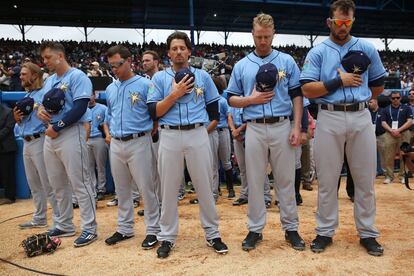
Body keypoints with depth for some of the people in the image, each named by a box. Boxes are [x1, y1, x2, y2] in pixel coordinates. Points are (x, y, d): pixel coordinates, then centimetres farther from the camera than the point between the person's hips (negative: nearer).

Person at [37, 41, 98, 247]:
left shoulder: (77, 76, -7)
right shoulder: (49, 80, 19)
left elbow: (80, 108, -17)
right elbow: (44, 103, 24)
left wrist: (57, 126, -16)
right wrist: (40, 110, -1)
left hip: (70, 134, -9)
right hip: (50, 135, 9)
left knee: (79, 183, -6)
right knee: (57, 184, 14)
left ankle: (89, 229, 2)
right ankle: (65, 226, 27)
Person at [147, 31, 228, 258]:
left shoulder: (203, 76, 11)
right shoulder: (159, 77, 8)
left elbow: (214, 109, 14)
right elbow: (153, 112, -1)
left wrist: (203, 128, 6)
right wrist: (174, 95, -11)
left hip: (198, 135, 0)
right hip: (169, 136, 0)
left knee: (205, 186, 4)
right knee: (169, 188, 6)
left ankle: (212, 234, 18)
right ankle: (167, 237, 19)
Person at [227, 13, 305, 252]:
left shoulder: (287, 61, 7)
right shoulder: (241, 66, 10)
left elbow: (297, 96, 4)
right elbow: (232, 99, 11)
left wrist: (296, 127, -6)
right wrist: (251, 99, -8)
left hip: (282, 126, -1)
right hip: (255, 129, 1)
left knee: (286, 180, 6)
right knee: (255, 181, 6)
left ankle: (291, 228, 19)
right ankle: (255, 229, 18)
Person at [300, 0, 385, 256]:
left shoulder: (367, 48, 11)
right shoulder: (317, 52, 4)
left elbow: (378, 85, 18)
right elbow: (307, 90, -7)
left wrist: (359, 99, 12)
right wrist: (340, 82, -11)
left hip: (361, 118, 2)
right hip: (329, 119, -2)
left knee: (366, 179, 7)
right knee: (327, 180, 5)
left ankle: (368, 233, 22)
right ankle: (325, 232, 18)